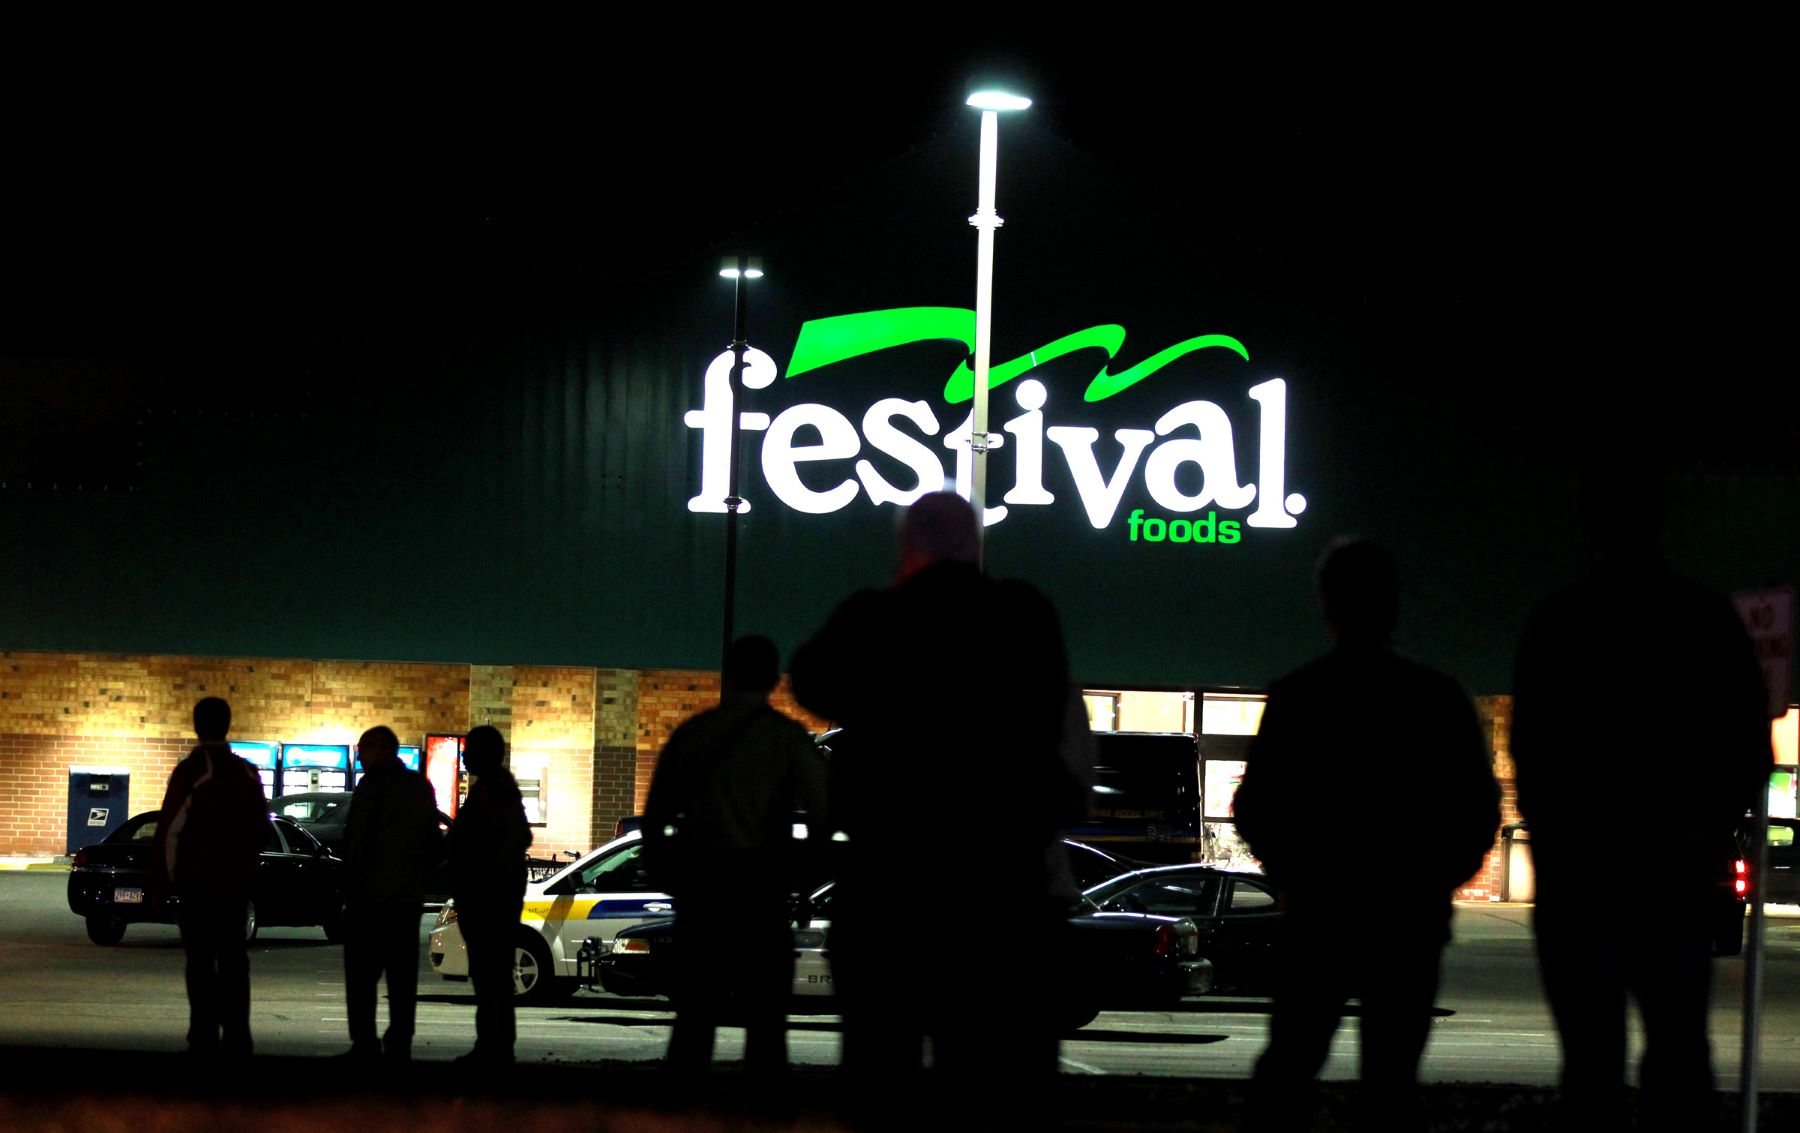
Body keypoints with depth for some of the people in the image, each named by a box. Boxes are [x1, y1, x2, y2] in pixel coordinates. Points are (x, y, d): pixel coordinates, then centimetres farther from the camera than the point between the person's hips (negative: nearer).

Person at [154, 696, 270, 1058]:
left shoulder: (191, 771, -10)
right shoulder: (247, 774, 7)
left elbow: (170, 828, -12)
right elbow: (262, 832, 13)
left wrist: (166, 878, -4)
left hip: (197, 883, -5)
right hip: (236, 884, 5)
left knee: (201, 964, -3)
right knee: (233, 964, 10)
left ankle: (204, 1039, -7)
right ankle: (236, 1040, 10)